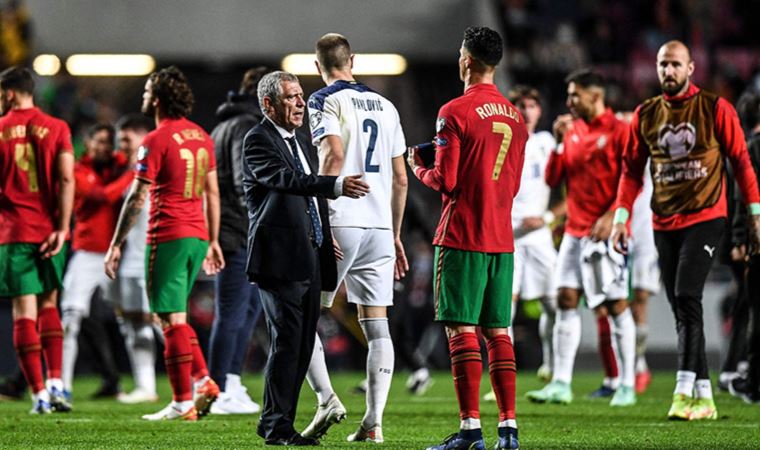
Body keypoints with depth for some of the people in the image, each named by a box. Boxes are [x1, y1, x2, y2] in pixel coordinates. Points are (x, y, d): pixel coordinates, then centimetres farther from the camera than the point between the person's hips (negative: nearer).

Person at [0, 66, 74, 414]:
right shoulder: (57, 129, 2)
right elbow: (67, 180, -6)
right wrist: (61, 229, -6)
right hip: (49, 229, 2)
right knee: (49, 305, 17)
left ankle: (39, 394, -4)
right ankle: (55, 383, 5)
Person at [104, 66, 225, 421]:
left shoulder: (157, 140, -11)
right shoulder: (201, 137, 12)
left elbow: (137, 197, -13)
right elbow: (212, 193, 15)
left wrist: (116, 245, -9)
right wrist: (212, 241, 21)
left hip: (168, 237, -7)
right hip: (197, 235, 7)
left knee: (172, 319, -3)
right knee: (176, 315, 19)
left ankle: (183, 402, -3)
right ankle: (202, 380, 8)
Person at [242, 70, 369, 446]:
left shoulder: (302, 144, 22)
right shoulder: (258, 140, -6)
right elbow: (285, 179, -23)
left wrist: (326, 243, 17)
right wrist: (336, 185, -33)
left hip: (310, 260, 9)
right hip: (280, 259, -9)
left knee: (302, 345, 8)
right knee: (287, 341, -10)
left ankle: (278, 422, 14)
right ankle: (276, 425, -4)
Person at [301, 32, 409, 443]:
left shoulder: (324, 101, -2)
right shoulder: (384, 106, 17)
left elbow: (334, 154, -19)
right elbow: (400, 179, 17)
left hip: (339, 223, -5)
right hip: (379, 225, 5)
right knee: (376, 325, 4)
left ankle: (326, 398, -11)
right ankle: (374, 422, -1)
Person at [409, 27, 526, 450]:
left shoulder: (455, 112, -10)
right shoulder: (515, 117, 12)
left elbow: (446, 181, -13)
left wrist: (418, 167, 7)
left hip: (463, 237, -6)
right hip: (502, 238, 6)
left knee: (462, 330, -5)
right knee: (498, 331, 9)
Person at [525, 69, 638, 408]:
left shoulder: (618, 130, -6)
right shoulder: (572, 130, 13)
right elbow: (553, 180, 12)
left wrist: (611, 218, -18)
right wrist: (560, 142, 0)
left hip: (605, 231, -6)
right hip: (575, 230, 6)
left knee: (616, 305, -2)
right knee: (566, 300, 1)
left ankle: (627, 386, 5)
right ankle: (561, 384, 1)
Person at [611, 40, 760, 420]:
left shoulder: (715, 109, -2)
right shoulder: (645, 115, 9)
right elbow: (632, 170, 12)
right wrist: (621, 218, 3)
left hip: (705, 217, -5)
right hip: (664, 224, 5)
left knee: (686, 297, -19)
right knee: (682, 309, 5)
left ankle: (685, 390, -22)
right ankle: (704, 397, 10)